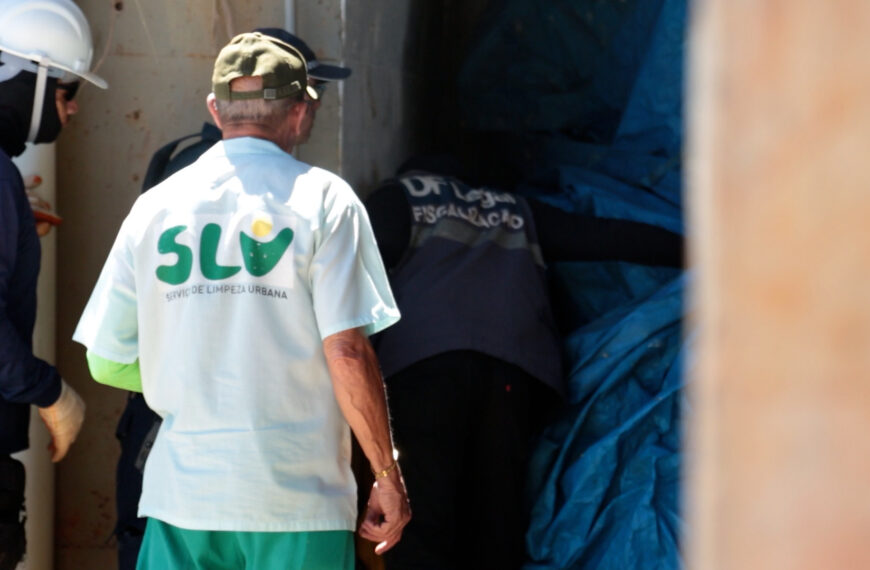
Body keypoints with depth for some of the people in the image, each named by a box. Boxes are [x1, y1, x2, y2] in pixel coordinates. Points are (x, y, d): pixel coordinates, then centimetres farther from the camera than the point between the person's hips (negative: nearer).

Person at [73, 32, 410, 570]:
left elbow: (107, 362, 10)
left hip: (180, 496, 3)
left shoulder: (154, 206, 8)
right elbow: (348, 352, -10)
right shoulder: (323, 198, -2)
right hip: (297, 501, -3)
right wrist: (389, 477, -3)